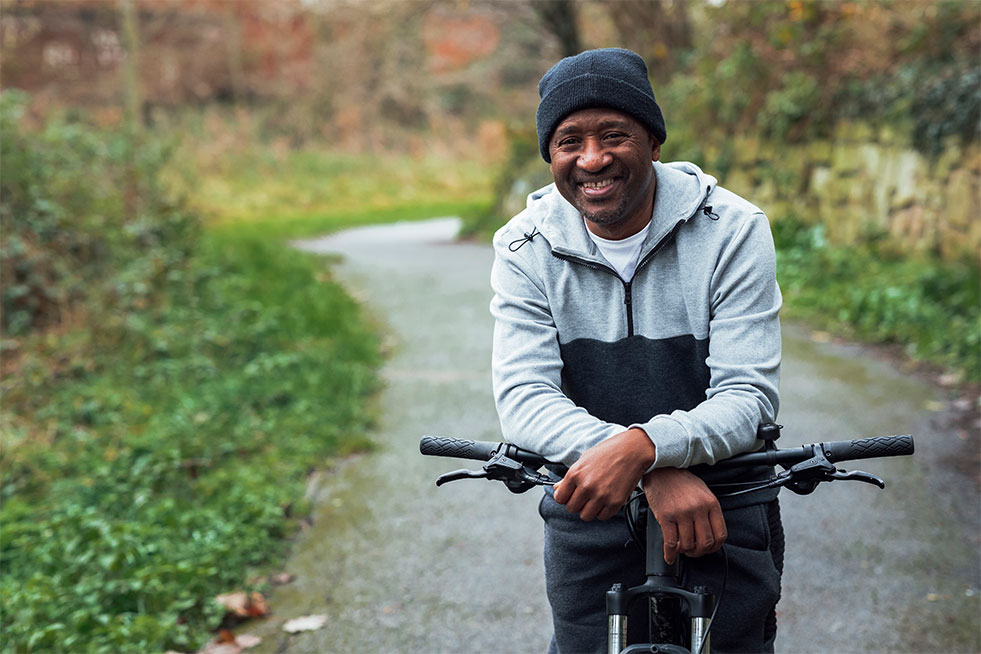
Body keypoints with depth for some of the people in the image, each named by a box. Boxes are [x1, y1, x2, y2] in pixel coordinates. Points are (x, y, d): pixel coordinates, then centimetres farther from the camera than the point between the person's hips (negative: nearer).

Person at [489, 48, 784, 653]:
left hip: (724, 511, -1)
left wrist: (641, 445, -36)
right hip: (589, 514, 1)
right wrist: (660, 476, -30)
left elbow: (748, 396, -16)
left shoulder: (733, 230, -11)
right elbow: (523, 398, -16)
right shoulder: (526, 248, -6)